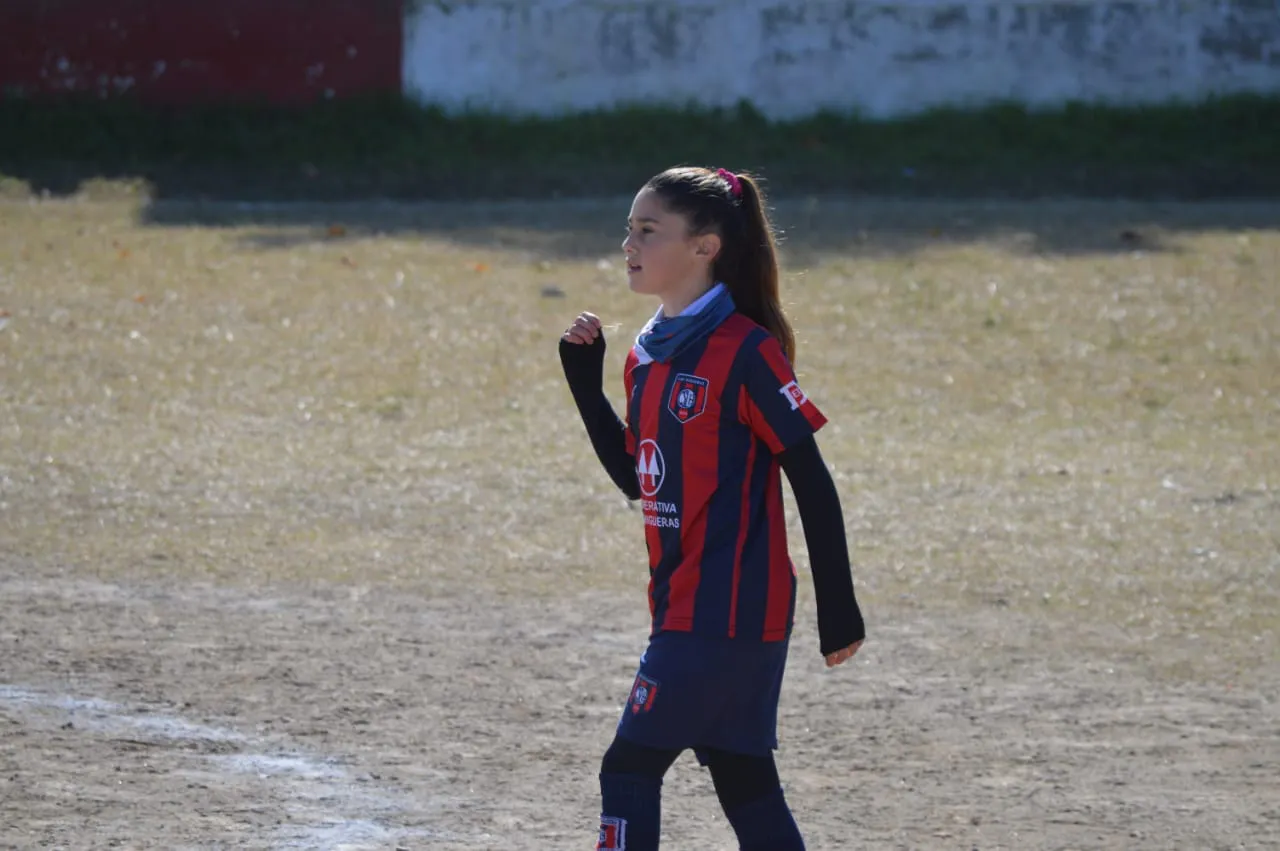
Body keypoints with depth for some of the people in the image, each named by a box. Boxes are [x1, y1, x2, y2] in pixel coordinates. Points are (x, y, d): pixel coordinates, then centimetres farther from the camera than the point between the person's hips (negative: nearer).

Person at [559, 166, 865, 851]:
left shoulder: (746, 352, -14)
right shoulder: (647, 355, 12)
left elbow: (812, 482, -13)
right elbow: (635, 477, 20)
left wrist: (839, 608, -13)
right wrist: (584, 378, 12)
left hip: (728, 608, -9)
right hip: (684, 607, 9)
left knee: (630, 767, -8)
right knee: (743, 782, 11)